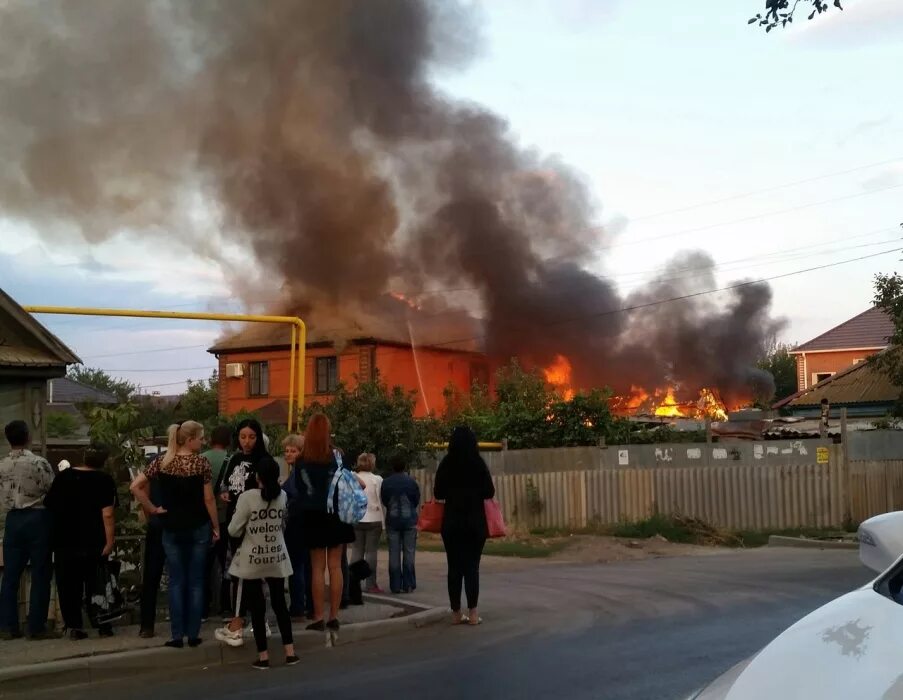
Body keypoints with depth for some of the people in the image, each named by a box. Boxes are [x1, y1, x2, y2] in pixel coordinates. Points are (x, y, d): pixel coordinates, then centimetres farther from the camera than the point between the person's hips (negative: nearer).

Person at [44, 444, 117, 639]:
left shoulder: (64, 476, 4)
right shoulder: (104, 480, -8)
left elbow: (48, 504, 8)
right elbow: (107, 514, -14)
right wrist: (109, 541, -13)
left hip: (64, 542, 2)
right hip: (92, 543, -2)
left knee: (68, 586, 9)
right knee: (95, 586, 9)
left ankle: (74, 627, 7)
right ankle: (103, 625, 11)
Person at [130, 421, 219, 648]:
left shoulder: (162, 462, -1)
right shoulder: (202, 463, -9)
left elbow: (136, 487, -5)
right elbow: (209, 499, -8)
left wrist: (152, 508, 3)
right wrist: (216, 527, 1)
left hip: (172, 529, 2)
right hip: (198, 528, -2)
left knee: (176, 582, 8)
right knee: (195, 582, 7)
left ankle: (177, 635, 7)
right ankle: (193, 634, 9)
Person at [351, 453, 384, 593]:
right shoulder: (377, 479, -7)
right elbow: (380, 500, -5)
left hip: (356, 520, 2)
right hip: (373, 519, -2)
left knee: (356, 551, 9)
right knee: (371, 552, 1)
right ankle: (370, 584, 1)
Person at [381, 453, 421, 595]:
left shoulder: (386, 483, -4)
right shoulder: (411, 481, -7)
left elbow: (384, 501, 6)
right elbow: (417, 500, 3)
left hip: (392, 521, 1)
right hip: (409, 520, -1)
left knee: (394, 554, 4)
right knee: (409, 553, 4)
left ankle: (395, 585, 4)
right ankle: (408, 585, 3)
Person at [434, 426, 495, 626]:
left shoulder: (445, 464, -3)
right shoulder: (478, 463, -7)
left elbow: (438, 493, 1)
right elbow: (489, 492, -5)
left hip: (451, 522, 2)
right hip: (475, 521, -1)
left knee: (454, 567, 7)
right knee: (472, 567, 3)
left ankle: (456, 613, 10)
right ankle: (472, 613, 1)